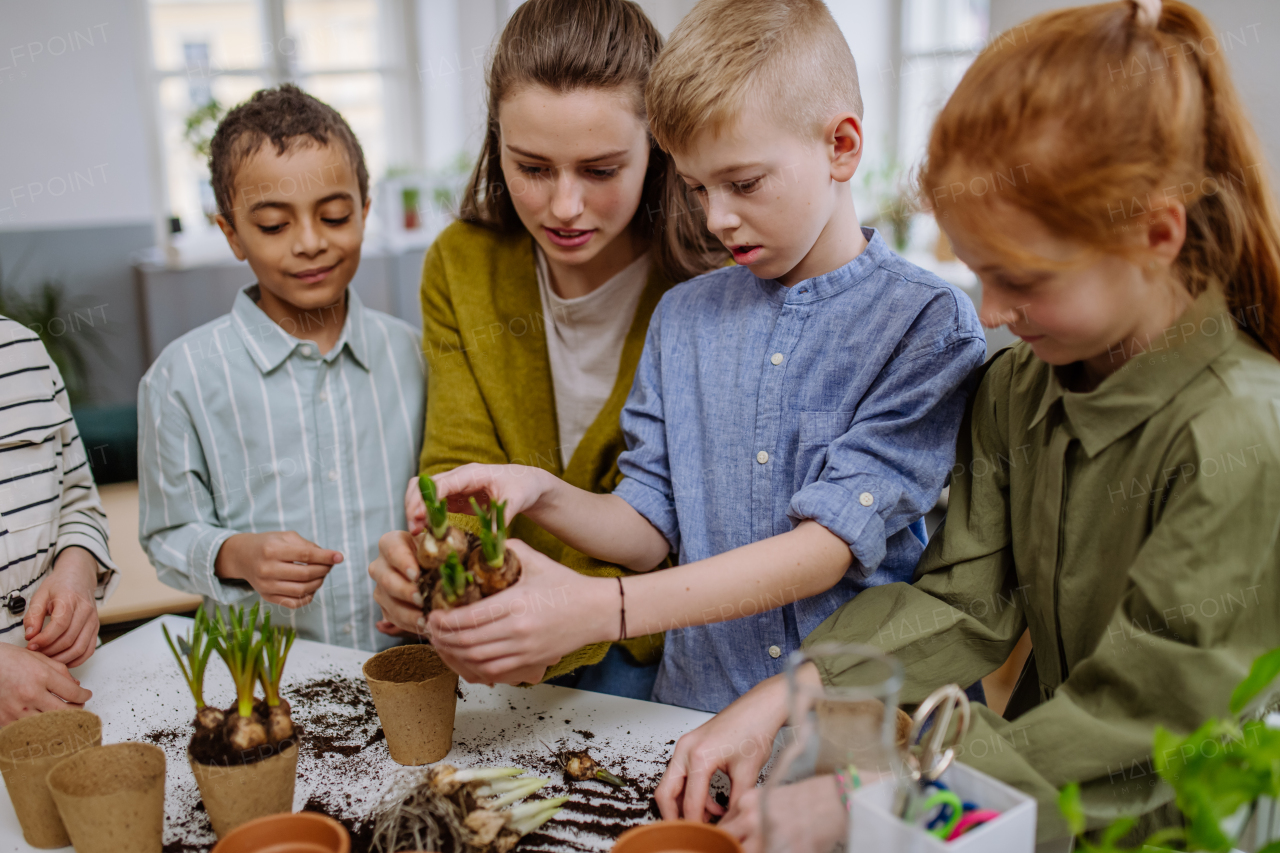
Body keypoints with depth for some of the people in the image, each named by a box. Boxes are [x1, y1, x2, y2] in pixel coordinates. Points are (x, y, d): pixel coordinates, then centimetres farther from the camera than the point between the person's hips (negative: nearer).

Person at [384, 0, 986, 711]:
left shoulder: (926, 323, -7)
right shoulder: (683, 315, 10)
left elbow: (830, 544, -16)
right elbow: (652, 529, 10)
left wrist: (598, 608, -23)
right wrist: (541, 494, -11)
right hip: (695, 708, 3)